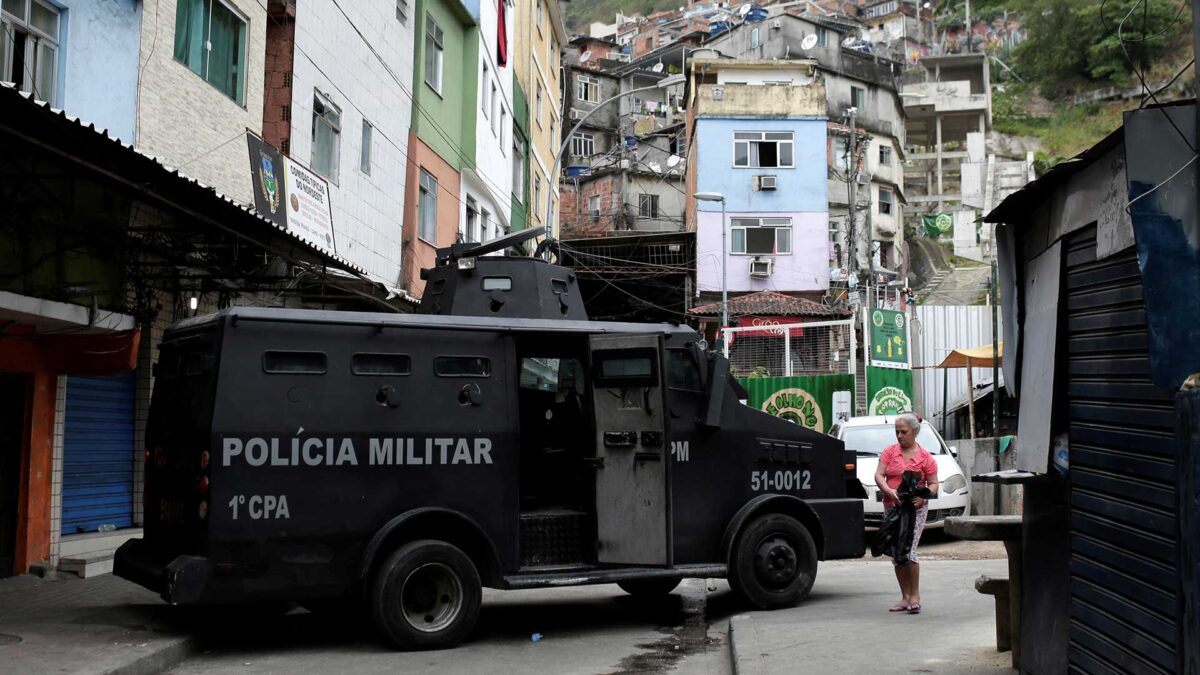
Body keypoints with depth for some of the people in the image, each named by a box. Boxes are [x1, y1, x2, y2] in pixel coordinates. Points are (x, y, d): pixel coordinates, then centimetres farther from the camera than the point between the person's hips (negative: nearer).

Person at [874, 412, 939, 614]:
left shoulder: (925, 457, 0)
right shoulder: (890, 451, 7)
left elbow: (933, 484, 1)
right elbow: (878, 475, -1)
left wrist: (922, 497, -19)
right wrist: (889, 491, -20)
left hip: (915, 509, -4)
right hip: (892, 507, 4)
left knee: (909, 550, -15)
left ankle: (915, 596, -3)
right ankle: (905, 597, 16)